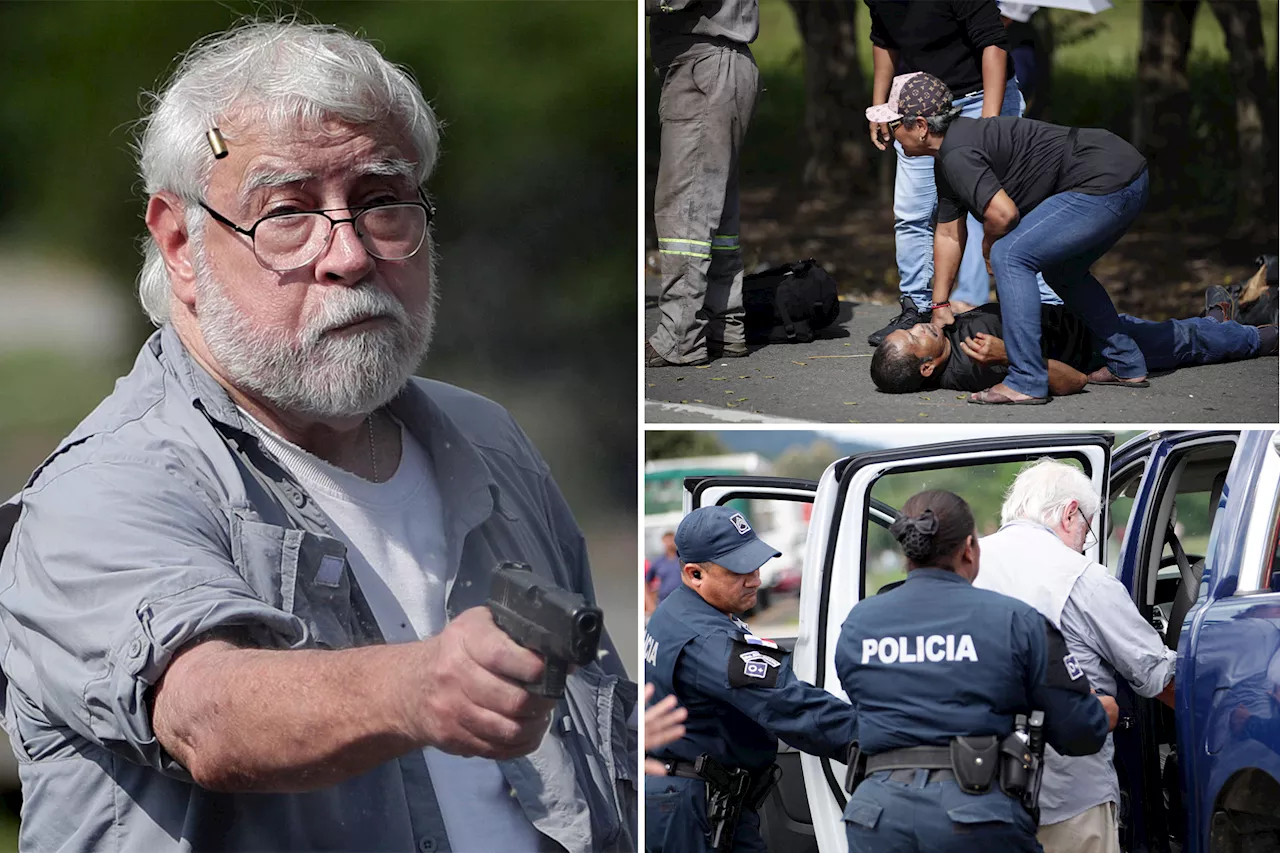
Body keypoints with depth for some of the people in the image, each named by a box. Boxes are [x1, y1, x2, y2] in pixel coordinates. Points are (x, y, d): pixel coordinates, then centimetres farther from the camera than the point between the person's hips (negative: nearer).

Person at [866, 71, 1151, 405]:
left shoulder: (958, 155, -16)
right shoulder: (946, 157, 17)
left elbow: (1003, 214, -25)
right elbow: (949, 234, 24)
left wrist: (989, 245, -1)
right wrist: (940, 306, 25)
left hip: (1106, 183, -11)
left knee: (1009, 256, -13)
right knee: (1060, 270, 28)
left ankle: (1027, 382, -13)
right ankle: (1127, 365, 35)